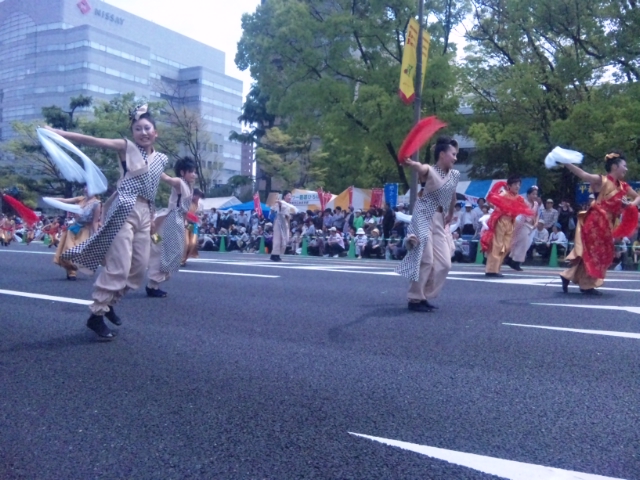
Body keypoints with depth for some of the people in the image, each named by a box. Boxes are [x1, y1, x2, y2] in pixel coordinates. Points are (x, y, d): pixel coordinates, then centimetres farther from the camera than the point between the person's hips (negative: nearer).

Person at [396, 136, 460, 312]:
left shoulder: (455, 175, 10)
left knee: (444, 263, 4)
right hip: (423, 218, -7)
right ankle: (415, 299, -1)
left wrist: (450, 215, 33)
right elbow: (420, 167, -35)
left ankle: (424, 296, 14)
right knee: (426, 259, -13)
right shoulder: (429, 171, -11)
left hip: (439, 221, 7)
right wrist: (411, 163, -58)